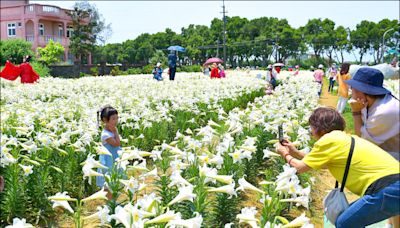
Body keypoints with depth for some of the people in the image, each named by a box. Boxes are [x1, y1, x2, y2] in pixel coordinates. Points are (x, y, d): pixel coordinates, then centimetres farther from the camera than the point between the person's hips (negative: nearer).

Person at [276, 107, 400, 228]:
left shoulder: (328, 140, -6)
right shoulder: (344, 137, 19)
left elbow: (301, 167, 7)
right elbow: (325, 163, 34)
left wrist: (286, 155, 25)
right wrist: (296, 152, 36)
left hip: (388, 191, -9)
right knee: (350, 217, 19)